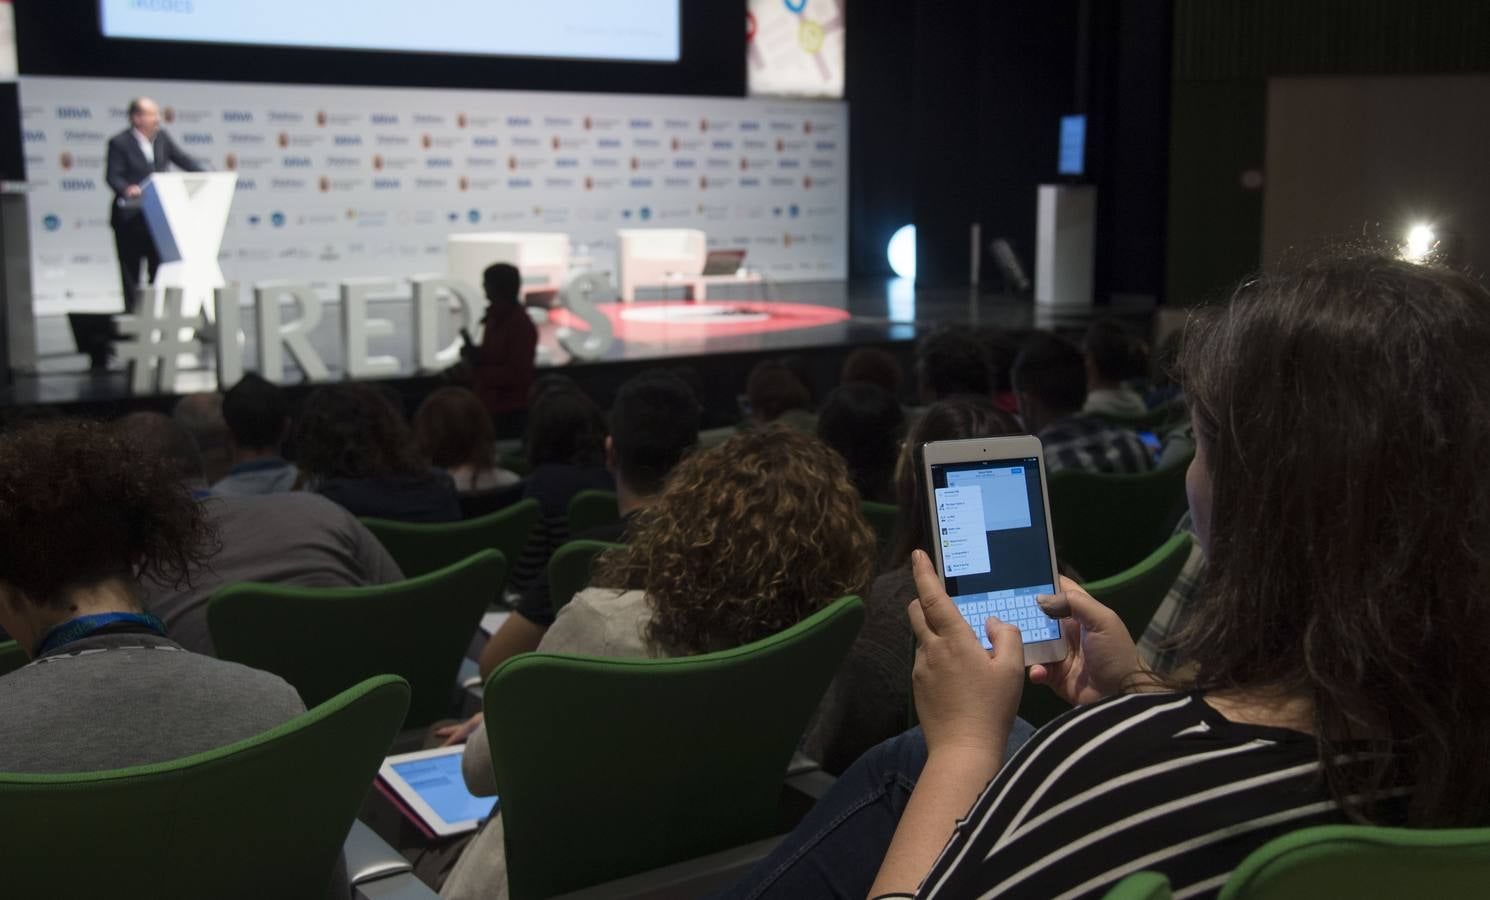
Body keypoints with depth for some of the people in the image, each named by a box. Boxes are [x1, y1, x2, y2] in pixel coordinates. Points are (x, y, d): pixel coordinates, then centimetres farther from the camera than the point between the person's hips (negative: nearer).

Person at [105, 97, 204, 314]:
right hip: (130, 219, -5)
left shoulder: (162, 137, 9)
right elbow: (113, 176, -12)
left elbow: (182, 159, 9)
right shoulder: (119, 143, -7)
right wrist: (127, 189, -33)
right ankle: (131, 311, 8)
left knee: (160, 266, 5)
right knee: (130, 270, 2)